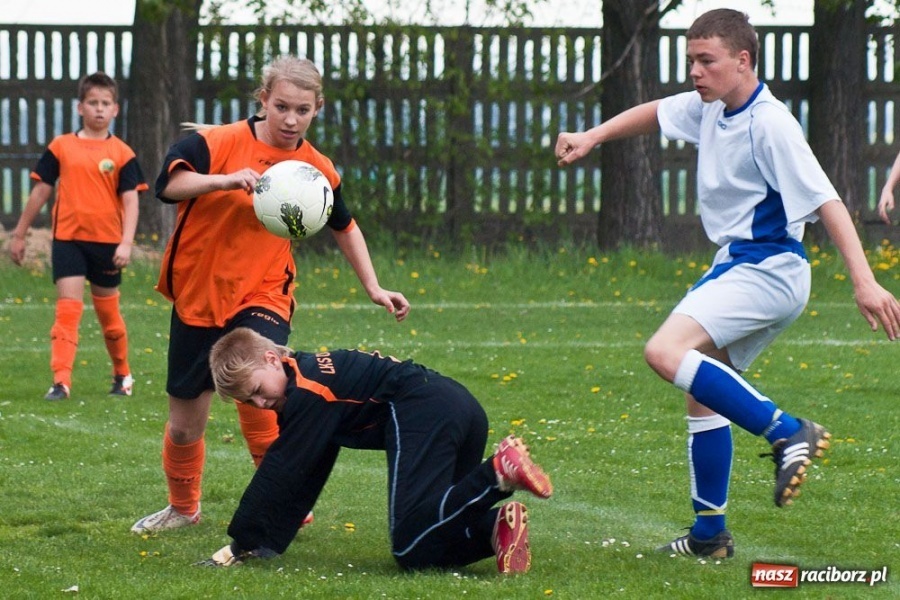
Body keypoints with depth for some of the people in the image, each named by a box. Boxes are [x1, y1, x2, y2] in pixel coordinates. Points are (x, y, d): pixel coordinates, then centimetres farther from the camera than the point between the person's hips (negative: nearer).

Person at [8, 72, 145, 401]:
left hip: (106, 242, 0)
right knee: (68, 309, -10)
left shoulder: (122, 153, -1)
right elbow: (41, 191, 9)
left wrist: (126, 243, -15)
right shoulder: (61, 147, 3)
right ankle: (61, 381, -14)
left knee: (109, 311, 12)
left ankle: (122, 375, 31)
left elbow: (130, 200, -4)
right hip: (68, 238, 0)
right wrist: (19, 234, 11)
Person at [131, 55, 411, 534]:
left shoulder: (318, 170, 0)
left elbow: (345, 228, 18)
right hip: (198, 295, 0)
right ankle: (182, 508, 38)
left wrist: (374, 288, 15)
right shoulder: (218, 144, -11)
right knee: (184, 425, 10)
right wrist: (226, 181, -43)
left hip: (263, 299, 0)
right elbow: (171, 183, -28)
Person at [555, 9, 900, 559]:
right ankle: (710, 533, 21)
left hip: (768, 270, -10)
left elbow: (826, 202, -22)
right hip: (733, 266, 10)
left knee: (666, 351, -25)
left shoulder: (770, 124, -18)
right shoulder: (709, 108, 8)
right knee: (701, 394, 14)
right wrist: (591, 137, 18)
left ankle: (787, 432, -23)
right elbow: (655, 114, 29)